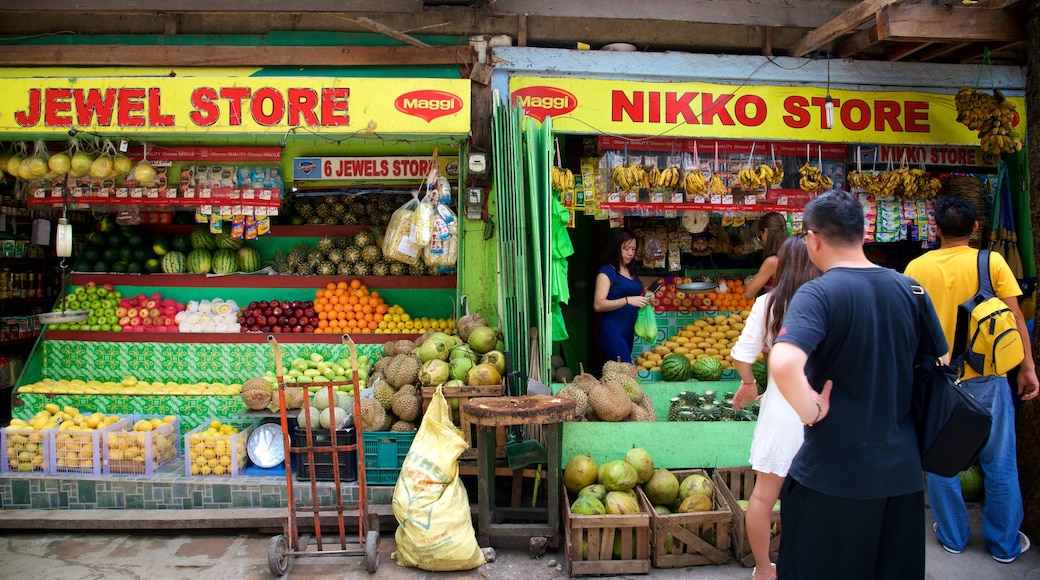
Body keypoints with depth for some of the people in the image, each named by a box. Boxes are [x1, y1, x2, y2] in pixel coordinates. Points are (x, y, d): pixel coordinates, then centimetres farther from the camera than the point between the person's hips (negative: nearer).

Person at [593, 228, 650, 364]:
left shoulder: (630, 272, 18)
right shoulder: (607, 272, -5)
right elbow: (598, 305, -14)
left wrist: (644, 300, 10)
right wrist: (627, 300, -22)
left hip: (629, 331, 8)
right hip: (613, 331, -8)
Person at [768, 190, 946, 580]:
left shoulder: (818, 293, -16)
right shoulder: (909, 289, 2)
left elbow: (783, 364, -33)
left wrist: (812, 412, -18)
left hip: (832, 474, -6)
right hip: (902, 470, 6)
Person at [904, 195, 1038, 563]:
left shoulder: (917, 268, -2)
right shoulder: (992, 262, -6)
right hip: (985, 377, -1)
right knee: (999, 463, 12)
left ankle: (952, 536, 26)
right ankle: (1005, 543, 24)